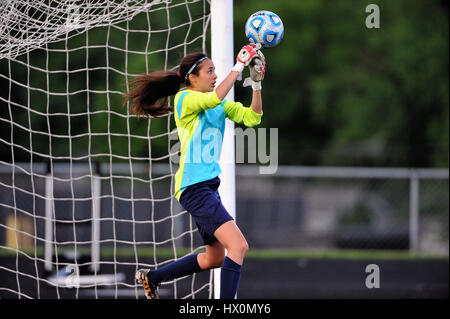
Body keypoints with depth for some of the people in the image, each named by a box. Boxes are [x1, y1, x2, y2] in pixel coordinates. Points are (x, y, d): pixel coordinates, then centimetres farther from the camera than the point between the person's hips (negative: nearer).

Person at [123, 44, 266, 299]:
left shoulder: (221, 105, 15)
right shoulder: (185, 99, -9)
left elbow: (252, 117, 7)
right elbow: (215, 98, -28)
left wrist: (257, 84, -4)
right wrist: (239, 65, -23)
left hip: (209, 186, 9)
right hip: (193, 187, -9)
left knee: (215, 258, 18)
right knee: (238, 246, -22)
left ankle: (152, 277, 34)